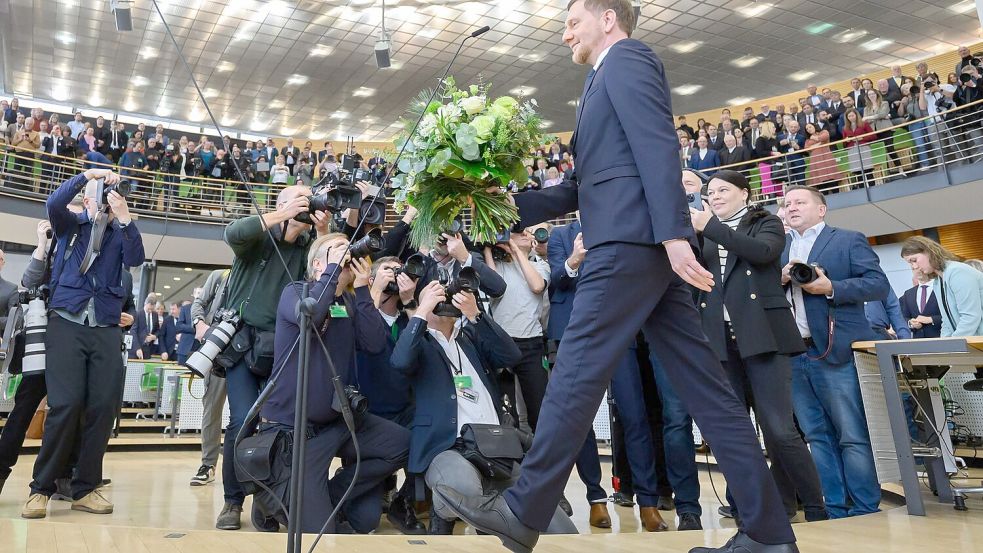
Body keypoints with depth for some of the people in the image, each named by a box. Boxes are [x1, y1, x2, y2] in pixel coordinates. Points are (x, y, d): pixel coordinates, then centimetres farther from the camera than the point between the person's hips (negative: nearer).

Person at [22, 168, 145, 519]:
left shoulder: (120, 235, 15)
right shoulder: (71, 226, 14)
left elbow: (135, 260, -4)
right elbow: (54, 203, -7)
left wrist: (125, 217, -12)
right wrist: (88, 174, -8)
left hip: (106, 329, 2)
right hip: (66, 323, -1)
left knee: (103, 407, -6)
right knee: (65, 405, -13)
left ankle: (85, 488, 5)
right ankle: (41, 488, 1)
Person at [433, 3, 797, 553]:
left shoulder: (626, 58, 3)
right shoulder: (614, 79, 31)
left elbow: (659, 146, -13)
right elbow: (586, 188, 26)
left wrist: (674, 233, -23)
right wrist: (510, 206, 19)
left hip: (632, 239, -10)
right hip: (651, 244, 10)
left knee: (577, 371, -9)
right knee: (703, 381, 4)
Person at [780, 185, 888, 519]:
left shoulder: (849, 241, 5)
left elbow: (879, 285, -4)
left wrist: (831, 288, -16)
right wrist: (779, 280, -7)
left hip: (835, 352, -4)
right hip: (792, 354, 5)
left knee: (854, 436, -1)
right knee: (817, 436, 8)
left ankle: (866, 511, 9)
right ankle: (833, 510, 15)